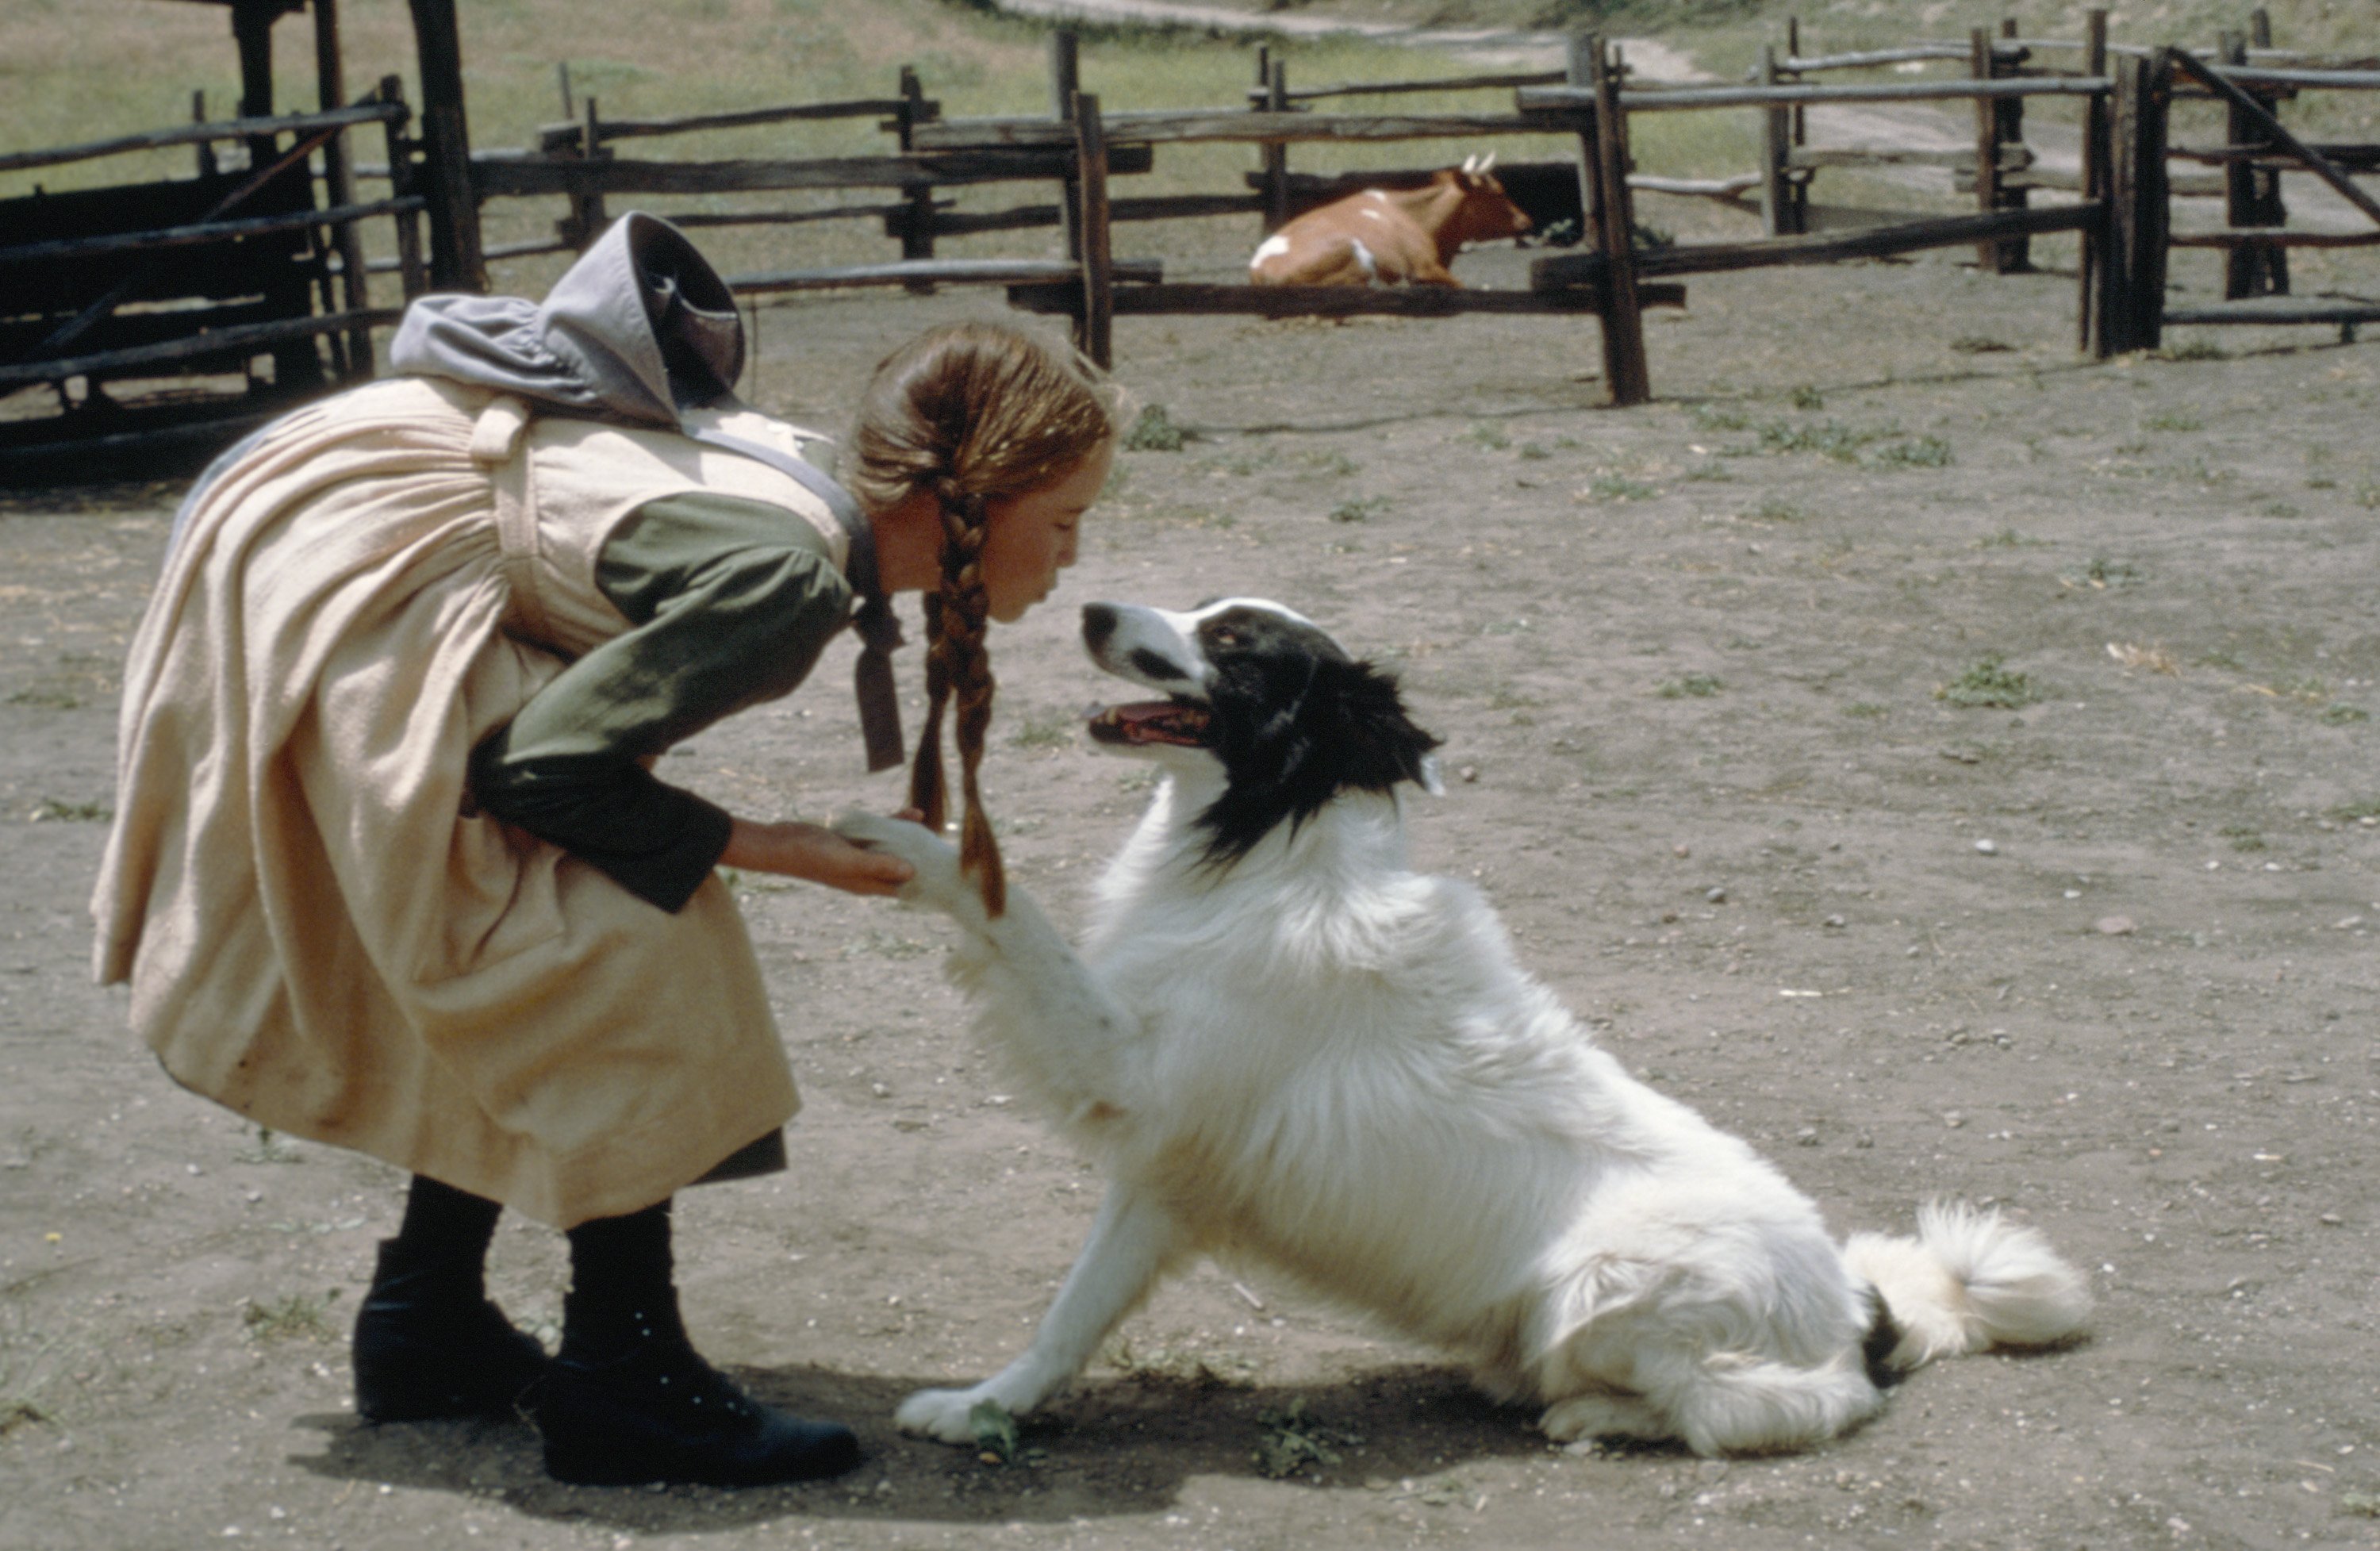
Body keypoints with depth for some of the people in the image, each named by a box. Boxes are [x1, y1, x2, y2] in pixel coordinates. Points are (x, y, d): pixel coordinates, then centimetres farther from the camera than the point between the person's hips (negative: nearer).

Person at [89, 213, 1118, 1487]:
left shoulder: (804, 486, 5)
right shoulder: (790, 577, -23)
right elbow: (553, 766, -22)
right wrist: (767, 848, -13)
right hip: (355, 574, -10)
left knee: (523, 976, 18)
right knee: (626, 952, -10)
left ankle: (424, 1330, 27)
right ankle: (621, 1376, -2)